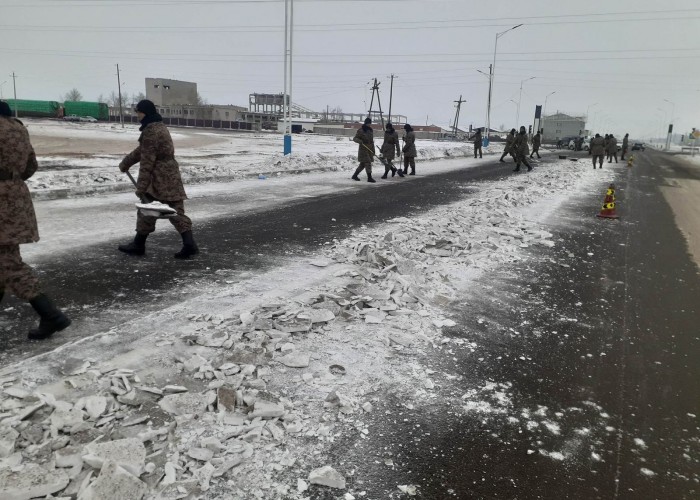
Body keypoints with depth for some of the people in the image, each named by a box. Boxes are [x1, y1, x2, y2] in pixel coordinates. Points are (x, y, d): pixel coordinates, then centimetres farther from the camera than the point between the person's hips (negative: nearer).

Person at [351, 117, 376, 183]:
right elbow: (354, 138, -8)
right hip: (363, 149, -7)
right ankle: (369, 178, -8)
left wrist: (373, 149, 18)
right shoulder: (361, 130, -9)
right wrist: (359, 141, -28)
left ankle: (354, 175, 20)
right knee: (368, 163, -12)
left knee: (363, 164, 10)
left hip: (369, 149, 7)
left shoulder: (371, 130, 13)